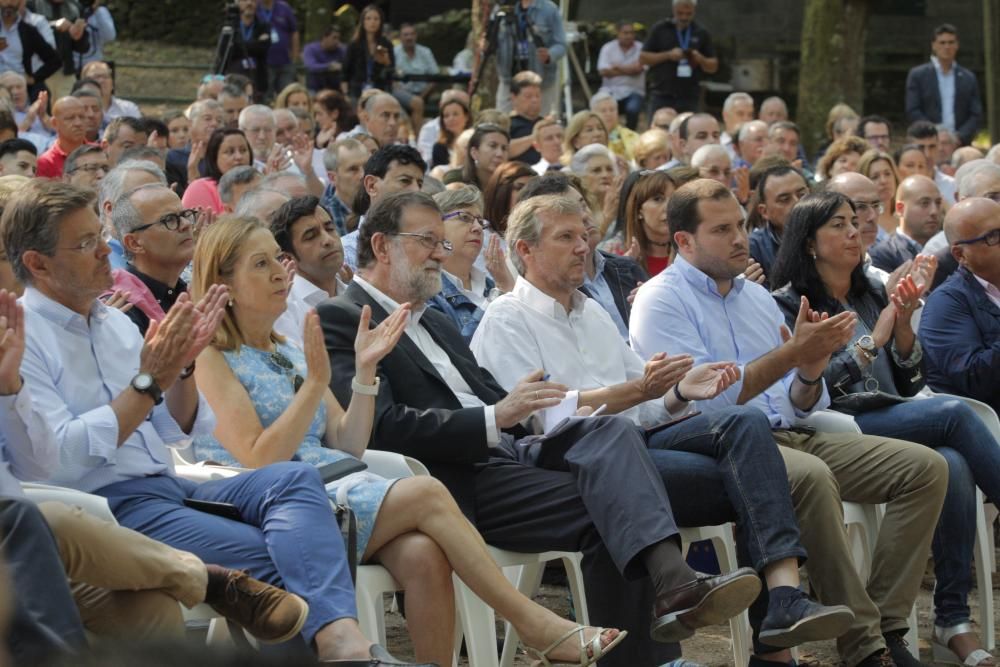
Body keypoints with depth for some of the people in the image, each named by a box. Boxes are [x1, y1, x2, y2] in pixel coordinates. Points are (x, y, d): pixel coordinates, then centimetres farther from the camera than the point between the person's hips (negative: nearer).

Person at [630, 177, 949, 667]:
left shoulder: (756, 296, 21)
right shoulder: (660, 302, -1)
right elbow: (705, 399, -14)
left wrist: (810, 373, -5)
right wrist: (793, 353, -14)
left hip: (790, 436, 8)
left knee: (925, 467, -7)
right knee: (812, 476, -38)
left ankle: (883, 625, -12)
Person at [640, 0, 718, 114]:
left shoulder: (701, 33, 9)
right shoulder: (659, 30, 4)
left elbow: (713, 67, 12)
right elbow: (643, 58, 1)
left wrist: (700, 59, -10)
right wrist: (668, 55, -13)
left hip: (689, 97, 1)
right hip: (661, 96, -1)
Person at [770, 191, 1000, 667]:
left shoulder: (873, 296, 22)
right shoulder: (790, 304, 5)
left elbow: (910, 384, 19)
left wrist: (903, 327, 2)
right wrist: (871, 341, -6)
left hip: (898, 425, 5)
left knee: (953, 466, -30)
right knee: (953, 413, -28)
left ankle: (953, 621, -29)